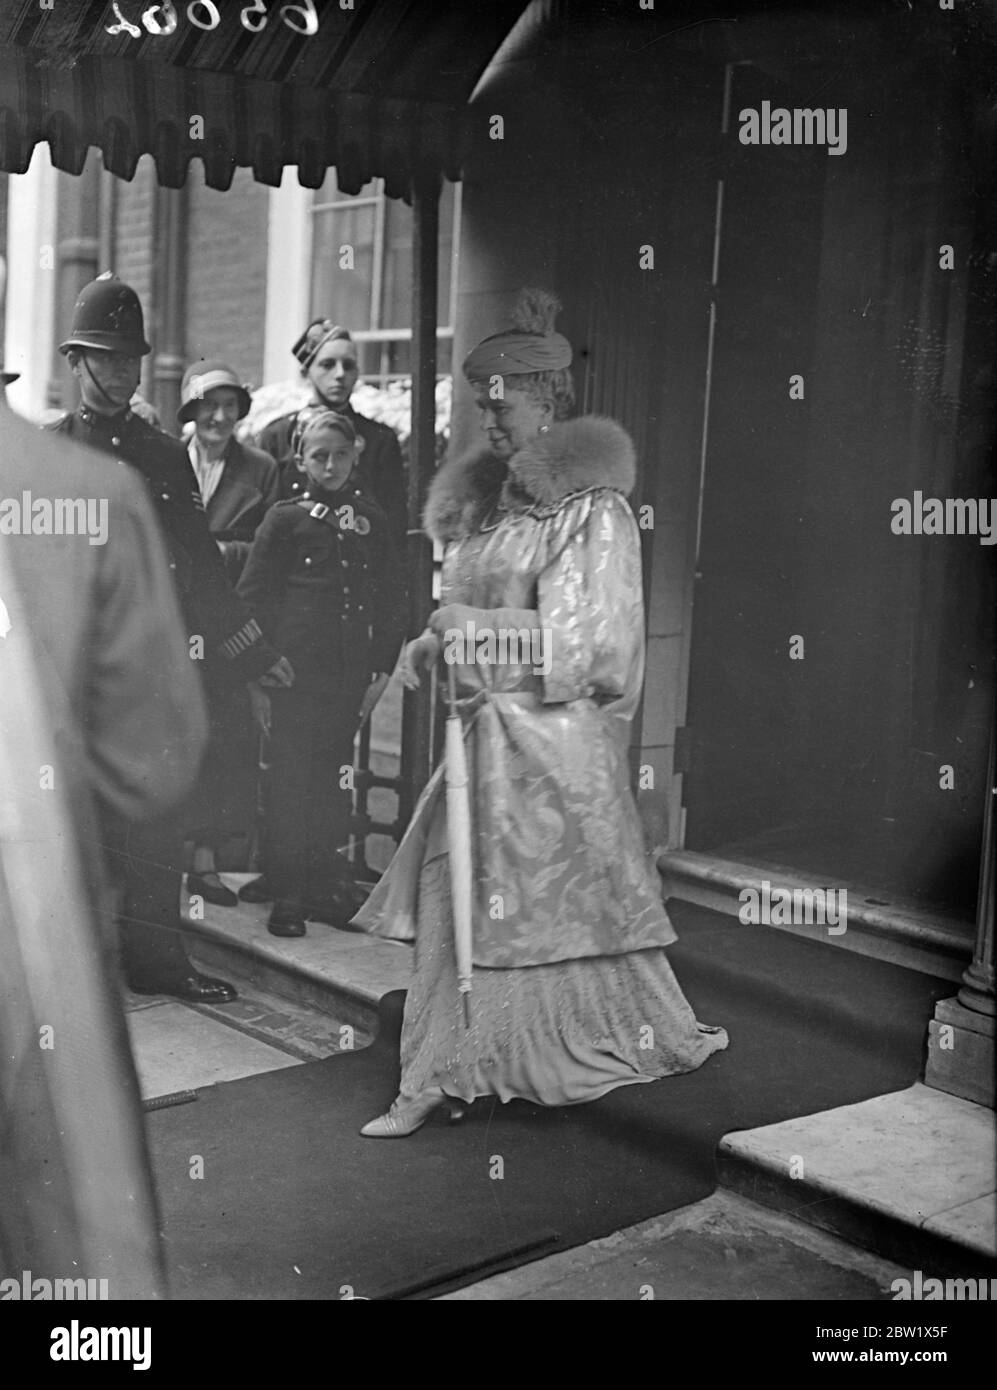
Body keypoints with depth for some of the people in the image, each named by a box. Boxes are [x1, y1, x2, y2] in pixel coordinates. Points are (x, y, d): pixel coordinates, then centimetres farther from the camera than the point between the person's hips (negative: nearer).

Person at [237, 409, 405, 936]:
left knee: (332, 779, 9)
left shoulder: (372, 521, 11)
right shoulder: (286, 518, 0)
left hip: (349, 675, 3)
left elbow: (388, 601, 13)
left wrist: (382, 668, 7)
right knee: (291, 780, -1)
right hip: (297, 673, -3)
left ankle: (324, 887, 19)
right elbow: (251, 596, 0)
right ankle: (287, 897, 6)